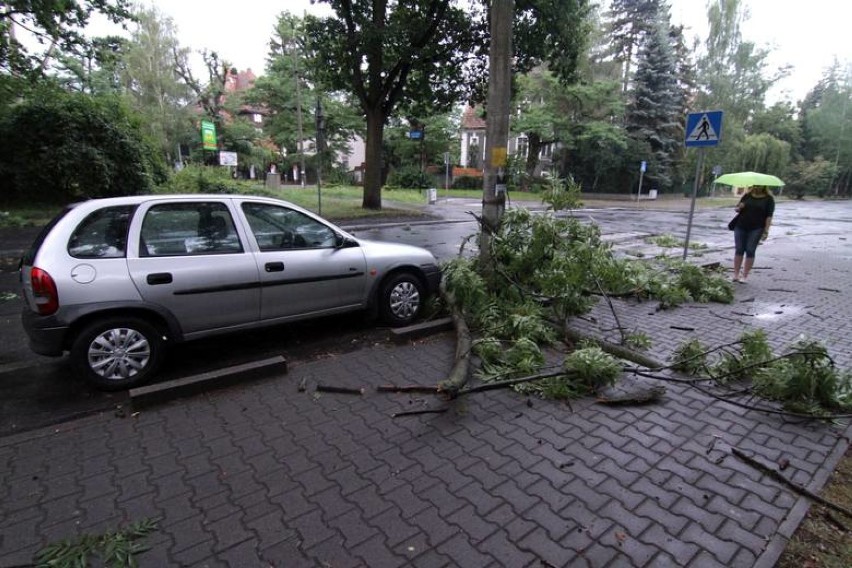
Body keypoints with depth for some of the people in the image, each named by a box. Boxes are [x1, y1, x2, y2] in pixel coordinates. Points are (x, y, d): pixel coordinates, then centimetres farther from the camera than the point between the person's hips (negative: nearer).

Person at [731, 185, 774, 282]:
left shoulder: (769, 199, 1)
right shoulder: (747, 196, 10)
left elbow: (769, 216, -4)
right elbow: (737, 209, 15)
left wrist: (766, 231, -11)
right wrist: (739, 208, -9)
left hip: (756, 229, -2)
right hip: (740, 227, 3)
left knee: (750, 251, -3)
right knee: (739, 250, 2)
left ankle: (745, 276, 3)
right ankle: (736, 274, 6)